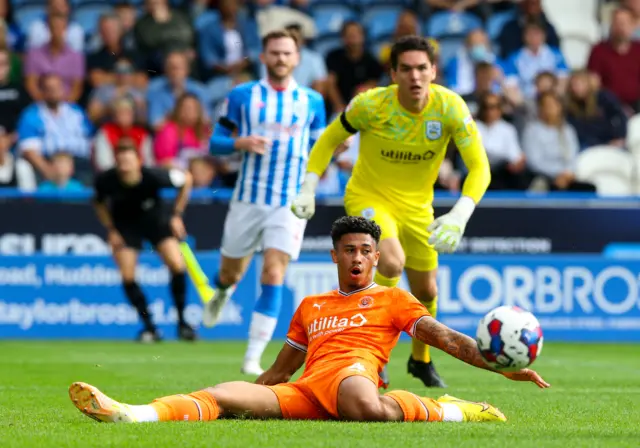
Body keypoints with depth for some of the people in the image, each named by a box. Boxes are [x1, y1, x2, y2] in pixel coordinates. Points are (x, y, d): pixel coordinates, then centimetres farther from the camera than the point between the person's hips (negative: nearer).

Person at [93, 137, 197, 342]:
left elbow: (186, 179, -13)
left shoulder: (153, 177, -33)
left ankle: (182, 323, 1)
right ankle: (149, 327, 3)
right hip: (124, 224, 1)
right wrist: (111, 231, -8)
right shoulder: (106, 180, -28)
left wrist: (177, 215, -9)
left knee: (177, 265, -15)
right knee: (128, 276, -12)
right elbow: (99, 203, -3)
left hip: (155, 219, -1)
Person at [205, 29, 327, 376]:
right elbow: (216, 143, 3)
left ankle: (253, 358, -12)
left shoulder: (312, 102, 6)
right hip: (248, 198, 1)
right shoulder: (242, 96, 3)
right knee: (232, 273, 13)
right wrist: (241, 142, -17)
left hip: (290, 202, -1)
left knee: (273, 275, -15)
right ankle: (221, 294, 53)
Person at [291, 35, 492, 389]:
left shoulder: (450, 108, -19)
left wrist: (459, 217, -34)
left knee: (425, 291, 13)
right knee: (392, 263, -31)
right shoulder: (371, 105, -22)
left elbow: (479, 167, -19)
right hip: (368, 197, -3)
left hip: (417, 206, 3)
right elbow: (329, 140, -3)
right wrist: (308, 190, -12)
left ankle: (421, 359, 43)